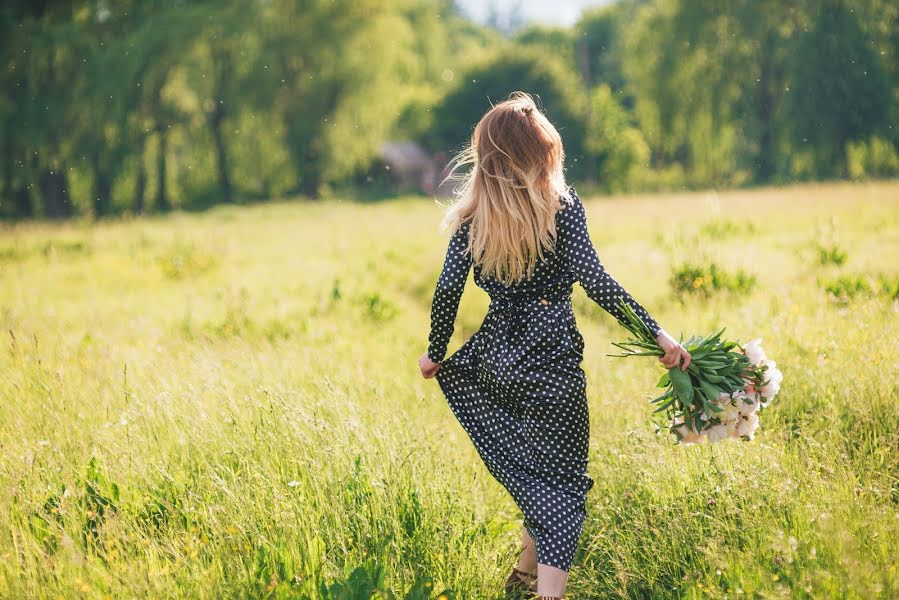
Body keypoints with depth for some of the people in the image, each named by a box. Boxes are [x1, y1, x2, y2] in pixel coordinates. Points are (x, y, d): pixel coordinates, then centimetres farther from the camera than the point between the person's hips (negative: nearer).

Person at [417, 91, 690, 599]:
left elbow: (448, 291, -2)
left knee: (532, 469, 23)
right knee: (562, 480, 2)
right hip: (551, 361, -4)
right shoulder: (561, 204, -9)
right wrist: (658, 334, -18)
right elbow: (594, 280, -18)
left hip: (495, 358, 4)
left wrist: (436, 353, 13)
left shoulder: (472, 217, 1)